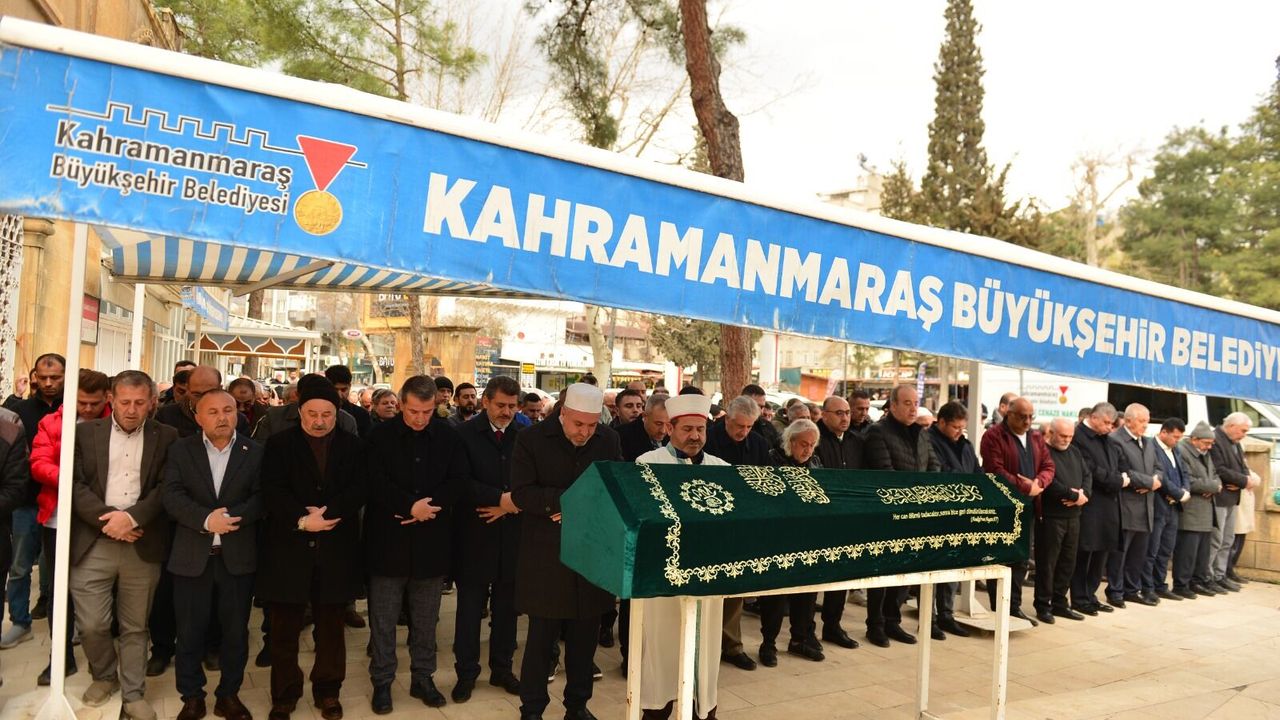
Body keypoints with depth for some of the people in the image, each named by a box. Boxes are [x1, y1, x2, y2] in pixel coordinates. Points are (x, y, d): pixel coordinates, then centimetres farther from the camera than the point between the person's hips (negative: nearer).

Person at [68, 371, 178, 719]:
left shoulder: (166, 437, 3)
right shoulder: (86, 433, 5)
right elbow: (76, 485, -1)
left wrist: (131, 517, -15)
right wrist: (107, 520, -12)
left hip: (143, 545, 0)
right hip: (93, 543, 1)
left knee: (135, 627, 9)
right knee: (91, 625, 3)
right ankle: (105, 675, 31)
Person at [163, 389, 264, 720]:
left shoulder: (255, 452, 2)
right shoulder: (181, 450, 3)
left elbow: (261, 498, -6)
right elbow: (172, 496, -8)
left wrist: (232, 517, -22)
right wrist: (206, 520, -22)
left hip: (238, 556, 0)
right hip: (192, 556, 0)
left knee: (236, 630, 10)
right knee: (190, 631, 9)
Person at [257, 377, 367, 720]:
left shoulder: (353, 446, 4)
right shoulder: (279, 444, 2)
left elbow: (359, 491, -7)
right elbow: (272, 491, -8)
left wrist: (326, 512, -20)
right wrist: (302, 520, -20)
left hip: (336, 550, 1)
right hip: (288, 548, -1)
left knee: (331, 628, 12)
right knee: (284, 629, 9)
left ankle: (328, 691, 27)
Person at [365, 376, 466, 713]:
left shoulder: (448, 436, 2)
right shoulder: (381, 436, -3)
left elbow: (457, 481, -2)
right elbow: (375, 483, -10)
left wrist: (428, 507, -15)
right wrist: (410, 506, -18)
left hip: (431, 542, 2)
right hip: (388, 541, -1)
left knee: (426, 621, 13)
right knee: (383, 620, 8)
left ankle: (423, 678, 26)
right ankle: (382, 682, 21)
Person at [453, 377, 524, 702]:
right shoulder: (465, 434, -4)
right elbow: (461, 482, -14)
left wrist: (512, 505, -13)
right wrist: (501, 499, -19)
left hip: (512, 534, 3)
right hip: (475, 535, -2)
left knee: (506, 607, 13)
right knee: (470, 607, 8)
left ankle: (502, 669, 27)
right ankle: (466, 673, 21)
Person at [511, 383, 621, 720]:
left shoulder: (609, 440, 3)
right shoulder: (532, 439, -6)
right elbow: (521, 493, -13)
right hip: (545, 555, -3)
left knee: (585, 635, 13)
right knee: (541, 635, 5)